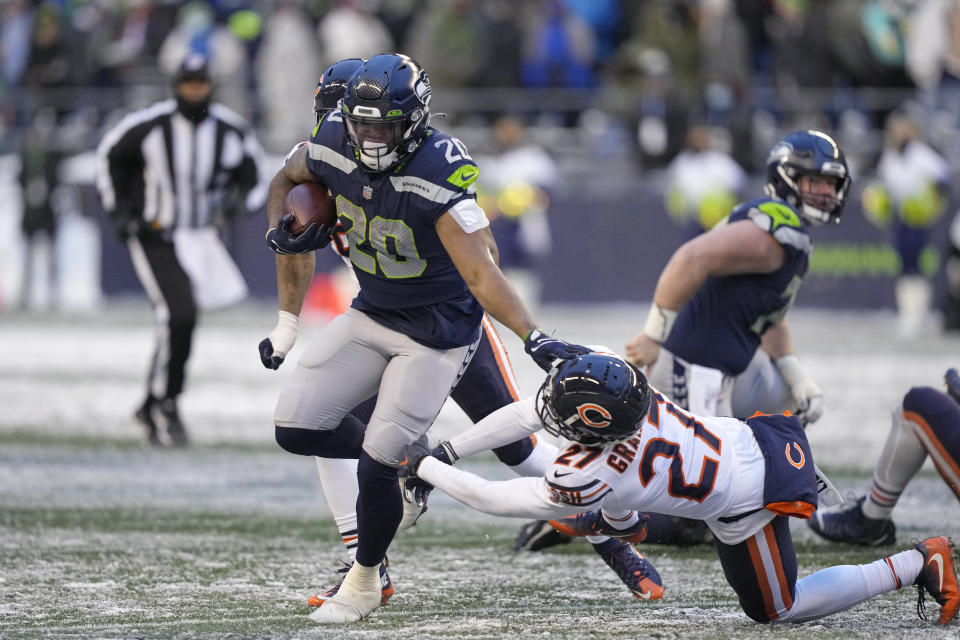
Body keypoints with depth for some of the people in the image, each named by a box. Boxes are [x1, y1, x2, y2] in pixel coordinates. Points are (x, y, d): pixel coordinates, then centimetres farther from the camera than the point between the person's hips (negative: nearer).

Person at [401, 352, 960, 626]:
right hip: (743, 437, 8)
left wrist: (425, 467, -10)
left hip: (750, 503, -8)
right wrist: (448, 450, -2)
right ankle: (620, 522, 54)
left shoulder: (585, 480, -33)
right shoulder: (612, 380, -18)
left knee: (777, 608, 12)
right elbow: (523, 414, -4)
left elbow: (493, 499, -21)